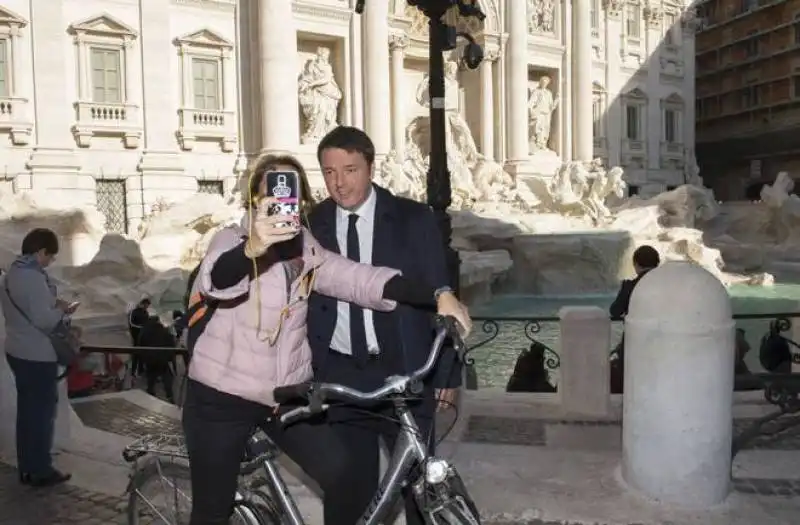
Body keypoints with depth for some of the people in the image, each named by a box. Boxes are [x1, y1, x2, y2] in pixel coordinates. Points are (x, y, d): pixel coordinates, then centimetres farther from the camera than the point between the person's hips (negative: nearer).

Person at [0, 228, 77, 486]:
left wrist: (53, 305, 11)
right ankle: (41, 471, 11)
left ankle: (26, 468, 25)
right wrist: (64, 311, -7)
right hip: (38, 355, -10)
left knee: (26, 409, 16)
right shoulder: (33, 277, -21)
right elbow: (44, 320, -24)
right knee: (42, 411, 2)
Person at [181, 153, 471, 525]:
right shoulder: (231, 240, -11)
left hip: (288, 392, 4)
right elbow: (216, 280, -34)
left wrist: (438, 295, -27)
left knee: (343, 475, -5)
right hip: (222, 395, -3)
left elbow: (361, 279, -13)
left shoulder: (307, 251, 1)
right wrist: (253, 248, -56)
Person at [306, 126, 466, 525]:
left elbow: (439, 296, -2)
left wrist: (447, 373, -3)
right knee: (346, 490, 12)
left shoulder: (413, 219, -4)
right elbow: (304, 301, 3)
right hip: (339, 377, 2)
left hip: (404, 374, -1)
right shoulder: (311, 225, 2)